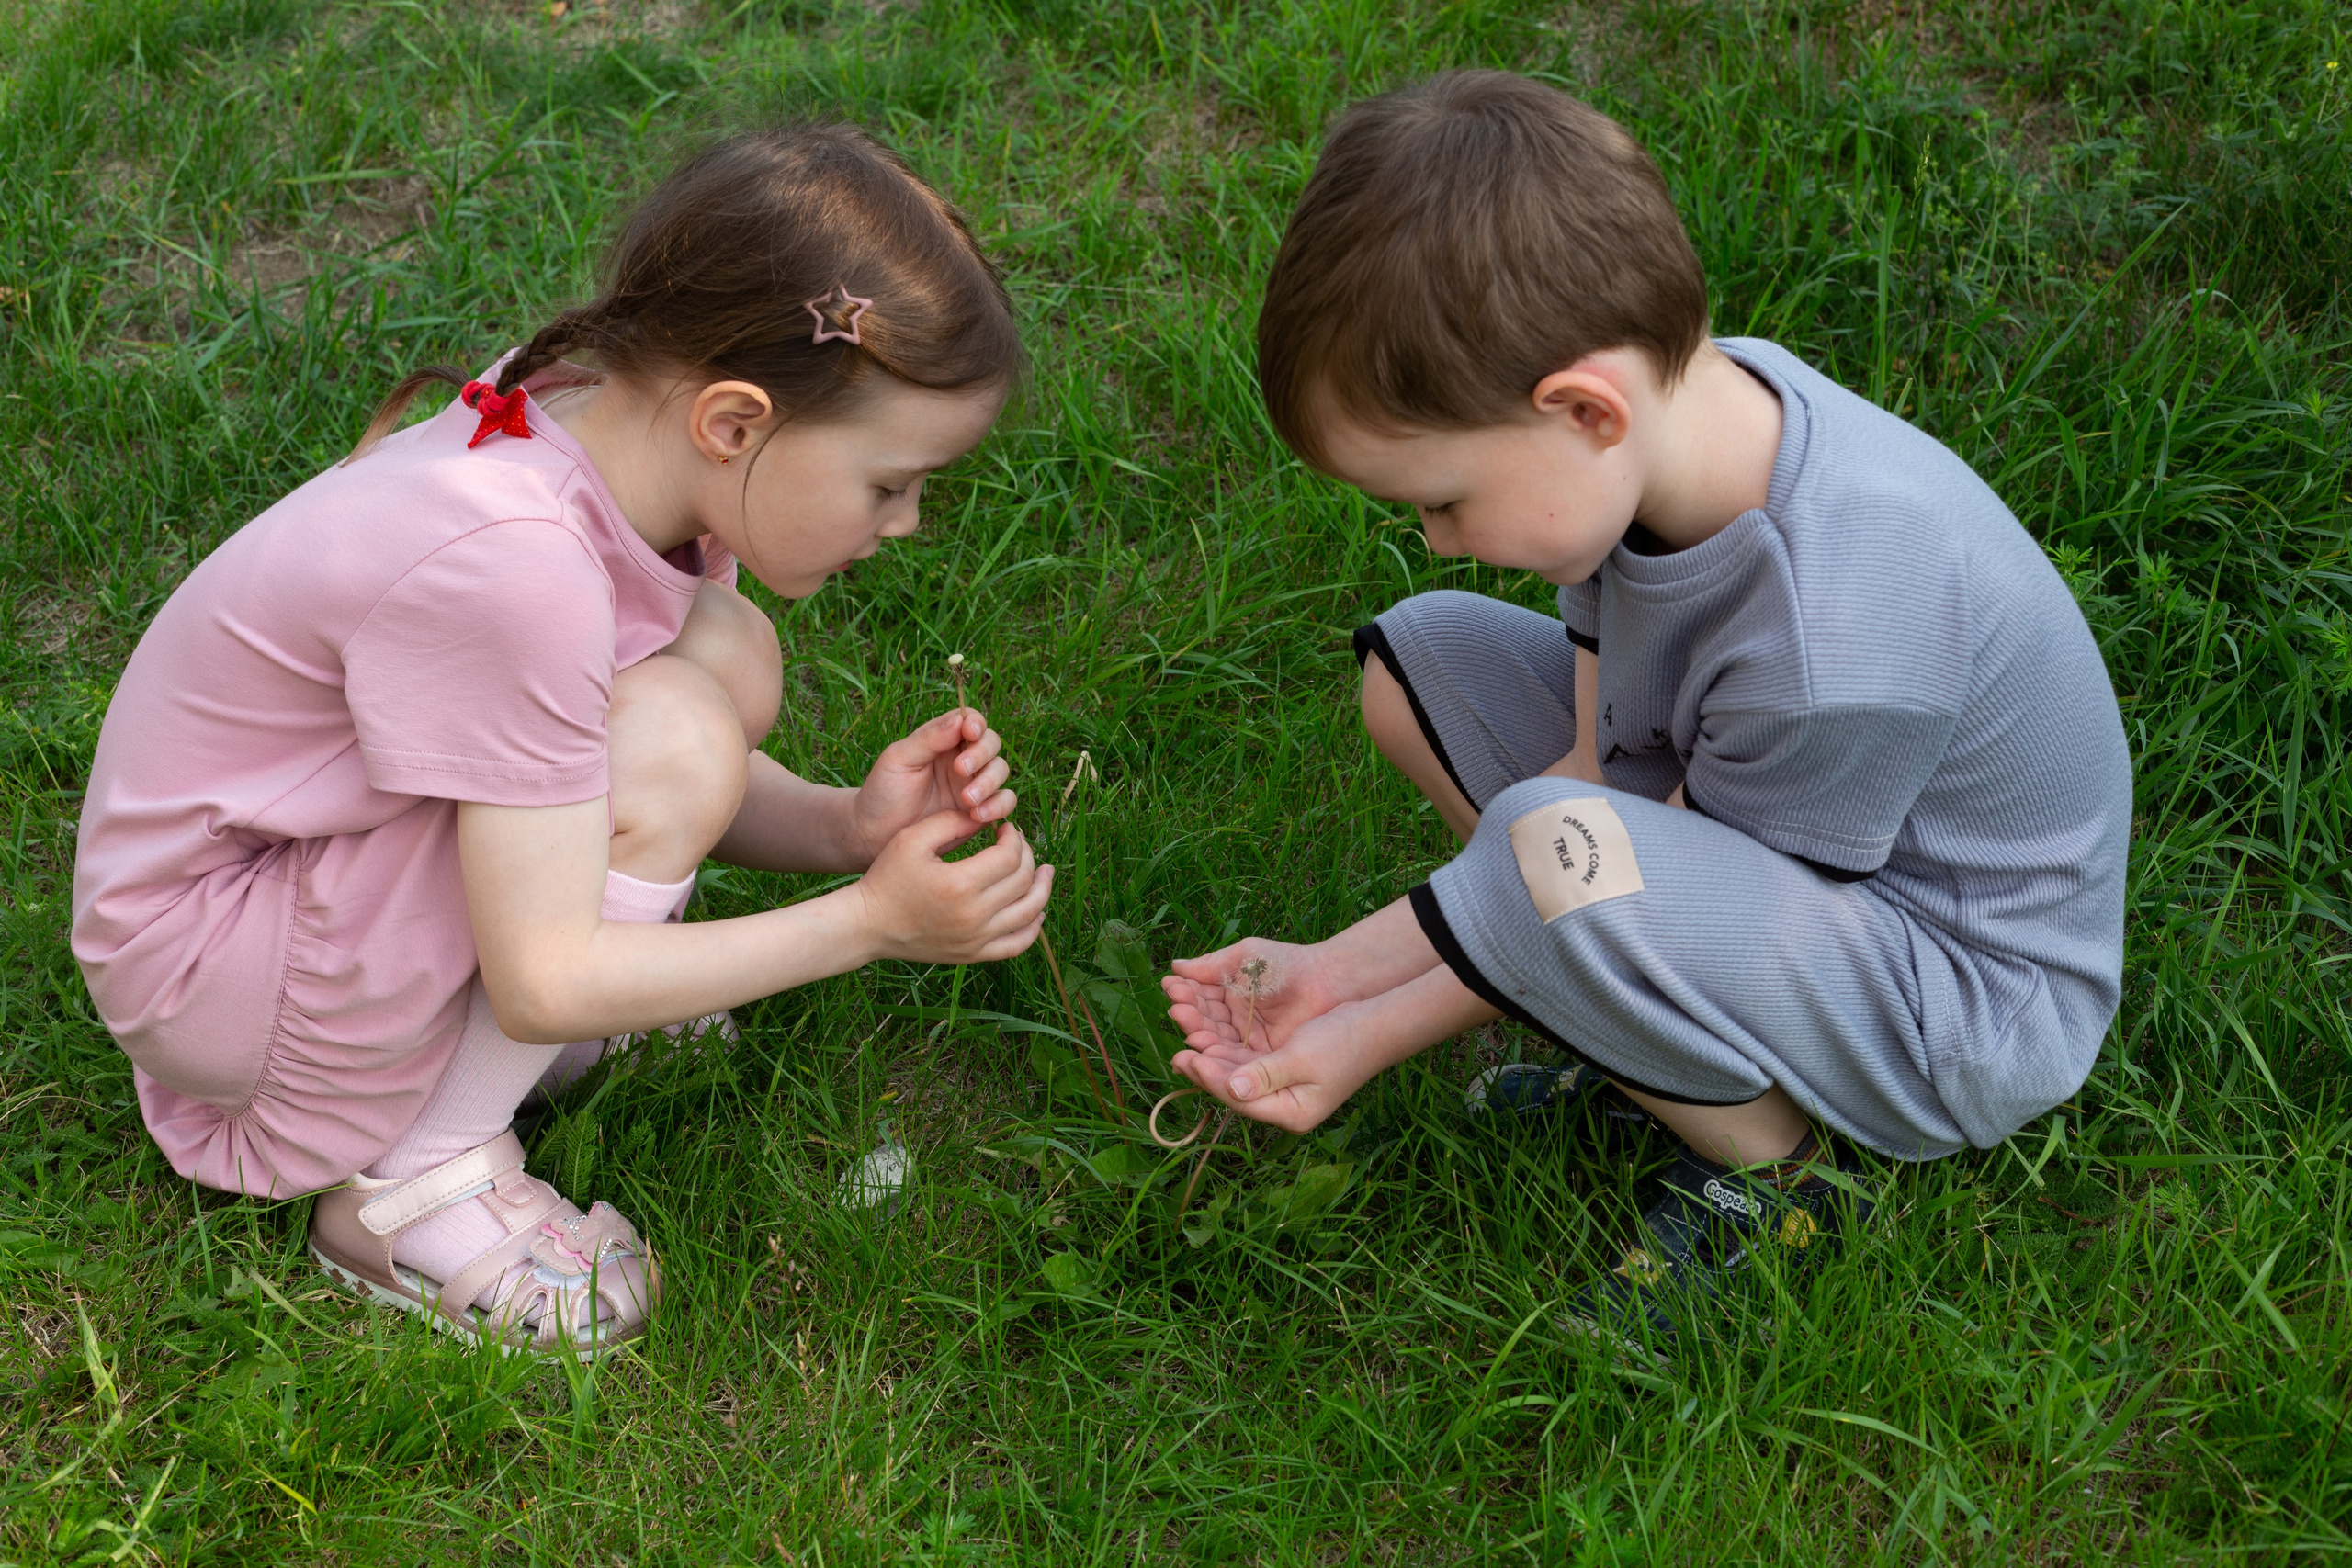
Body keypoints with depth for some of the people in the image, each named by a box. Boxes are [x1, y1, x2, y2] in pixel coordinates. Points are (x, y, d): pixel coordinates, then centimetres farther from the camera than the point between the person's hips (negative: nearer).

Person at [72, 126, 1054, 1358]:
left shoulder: (628, 431, -9)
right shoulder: (511, 565, -34)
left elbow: (698, 801, 3)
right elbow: (547, 986, -28)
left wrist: (846, 824, -16)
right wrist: (870, 922, -24)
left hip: (310, 836, 8)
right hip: (194, 962, -8)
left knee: (732, 658, -6)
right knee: (668, 738, -26)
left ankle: (454, 1017, 5)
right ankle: (405, 1186, -10)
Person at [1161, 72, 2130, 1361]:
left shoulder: (1839, 645, -38)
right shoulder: (1673, 401, -15)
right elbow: (1600, 773, -7)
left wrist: (1371, 1040, -14)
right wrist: (1339, 967, -9)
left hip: (1973, 1011, -8)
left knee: (1558, 853, -36)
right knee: (1417, 654, 2)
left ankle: (1771, 1171, -8)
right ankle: (1630, 1032, 6)